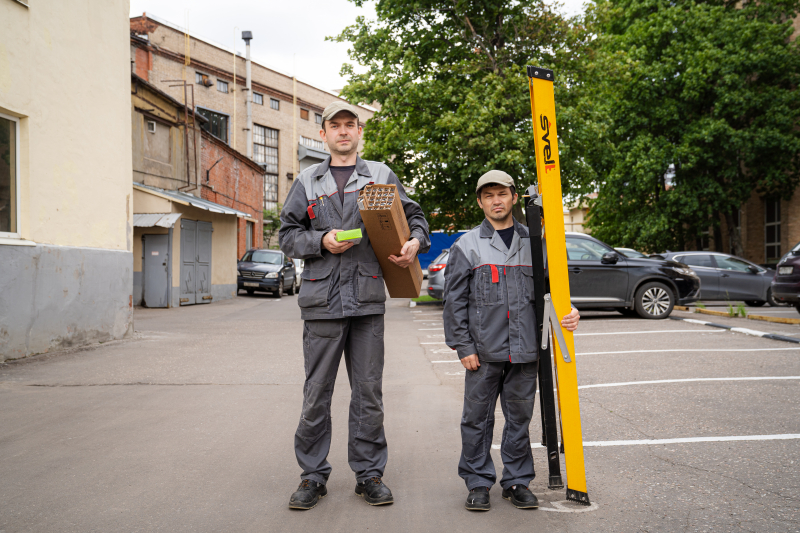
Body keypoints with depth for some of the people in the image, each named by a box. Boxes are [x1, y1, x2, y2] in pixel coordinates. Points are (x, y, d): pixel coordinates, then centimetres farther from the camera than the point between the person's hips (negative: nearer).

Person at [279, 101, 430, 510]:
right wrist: (321, 241, -8)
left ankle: (369, 473, 18)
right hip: (322, 299, 0)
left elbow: (414, 215, 17)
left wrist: (416, 241, -4)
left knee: (369, 391, 6)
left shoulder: (382, 176, 11)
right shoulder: (307, 181, 12)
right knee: (317, 392, 3)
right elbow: (287, 234, 10)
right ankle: (313, 476, 15)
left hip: (368, 299, 0)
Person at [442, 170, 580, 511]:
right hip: (483, 353, -2)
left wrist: (567, 314, -4)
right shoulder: (466, 246, 3)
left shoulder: (532, 244, 11)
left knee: (520, 418, 10)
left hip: (525, 351, 2)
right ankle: (478, 483, 17)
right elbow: (454, 300, 1)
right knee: (478, 418, 4)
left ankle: (517, 481, 22)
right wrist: (463, 346, -5)